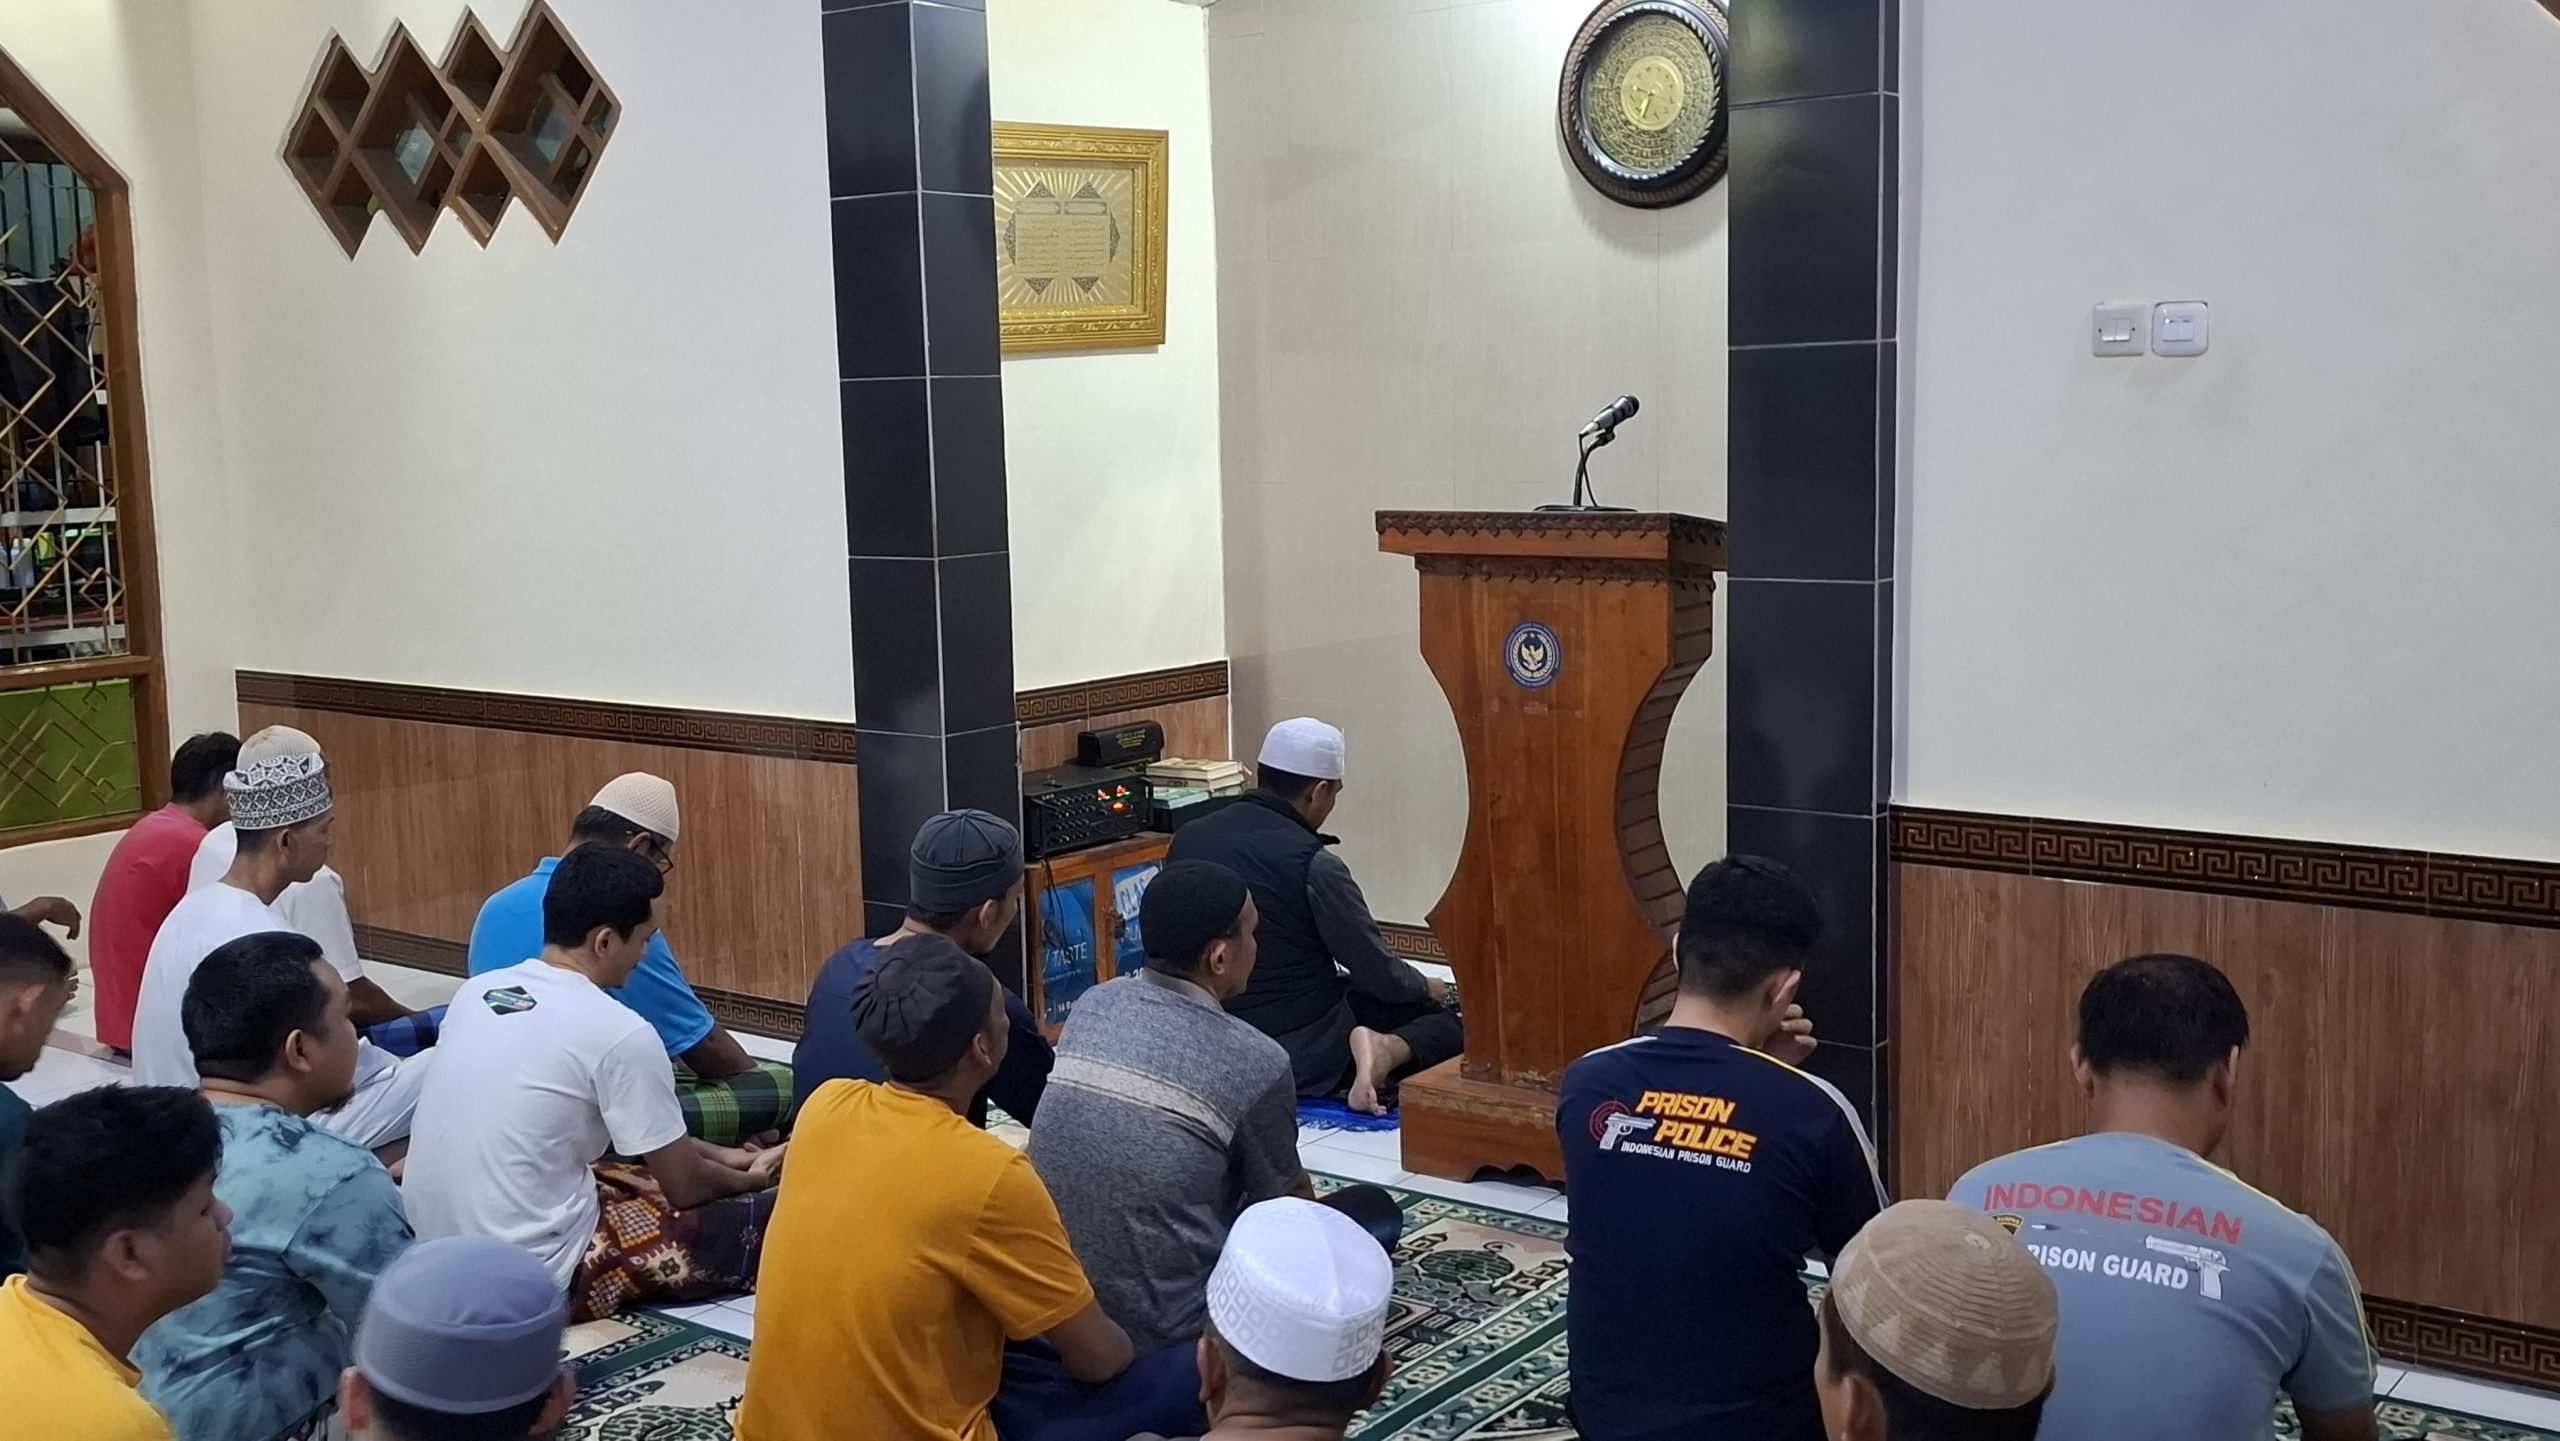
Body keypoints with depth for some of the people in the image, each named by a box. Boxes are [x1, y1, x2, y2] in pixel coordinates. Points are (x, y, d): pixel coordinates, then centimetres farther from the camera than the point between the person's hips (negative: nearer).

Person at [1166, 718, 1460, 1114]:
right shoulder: (1313, 865, -19)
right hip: (1303, 1055, -7)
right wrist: (1426, 987, 12)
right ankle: (1387, 1050, -21)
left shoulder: (1188, 839, -1)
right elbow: (1378, 972, -11)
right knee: (1453, 1024, 2)